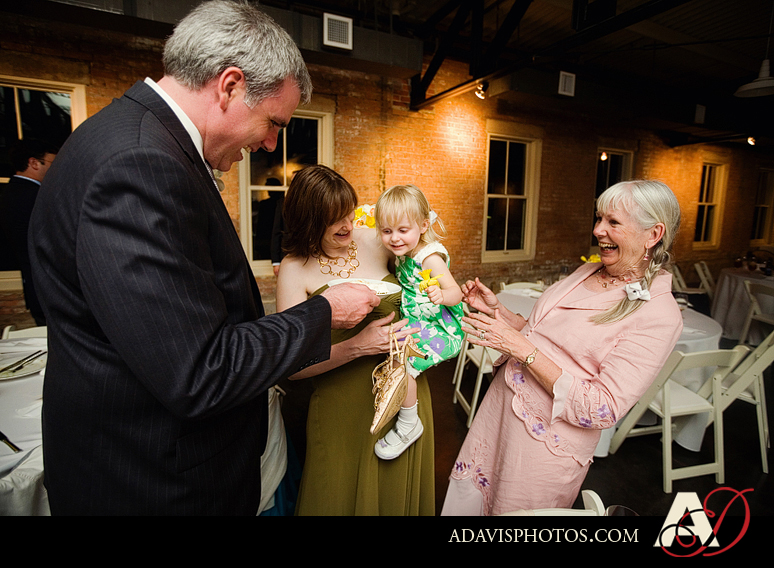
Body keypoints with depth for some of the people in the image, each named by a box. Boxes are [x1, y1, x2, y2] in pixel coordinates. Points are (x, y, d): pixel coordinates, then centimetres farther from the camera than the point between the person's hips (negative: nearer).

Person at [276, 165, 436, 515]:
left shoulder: (376, 242, -4)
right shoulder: (295, 269, -10)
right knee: (344, 495, 15)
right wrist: (356, 346, -26)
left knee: (399, 492, 20)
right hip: (342, 405, -2)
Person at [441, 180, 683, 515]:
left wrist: (522, 348, -27)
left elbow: (603, 409, -24)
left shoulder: (659, 315, -19)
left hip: (549, 439, -6)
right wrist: (496, 310, -2)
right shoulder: (588, 271, 3)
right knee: (466, 498, 22)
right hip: (501, 402, 6)